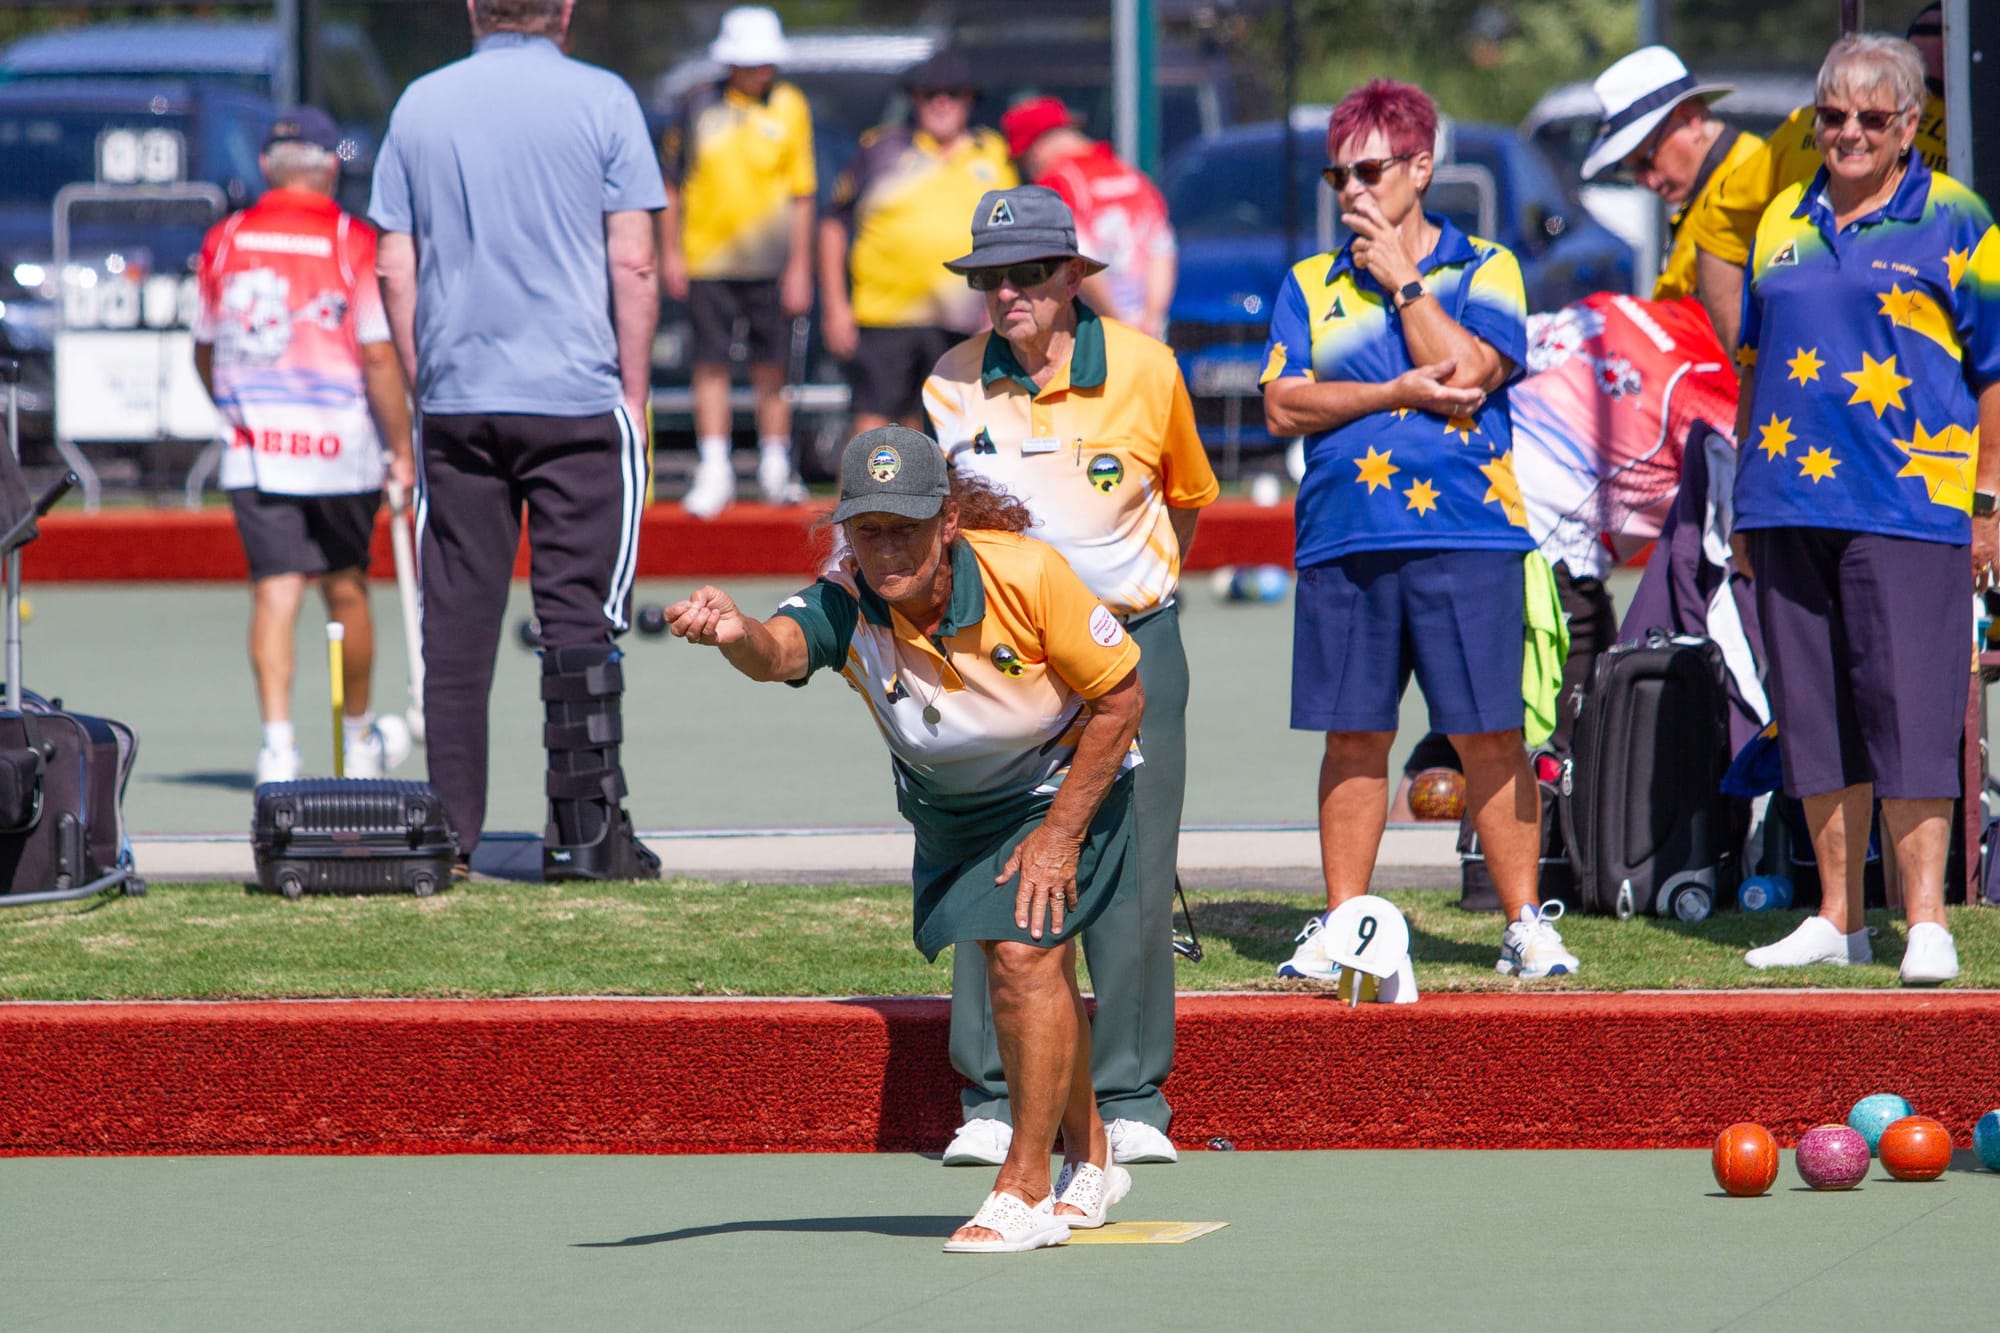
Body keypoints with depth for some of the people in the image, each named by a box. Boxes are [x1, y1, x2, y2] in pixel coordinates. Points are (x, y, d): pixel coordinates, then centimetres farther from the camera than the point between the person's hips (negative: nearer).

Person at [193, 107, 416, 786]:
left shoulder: (225, 241, 4)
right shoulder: (353, 243, -8)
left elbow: (205, 352, 14)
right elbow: (379, 356, -12)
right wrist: (402, 450, -5)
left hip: (253, 449, 2)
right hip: (341, 447, -2)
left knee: (274, 594, -1)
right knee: (345, 588, 13)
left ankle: (277, 737, -16)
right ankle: (360, 738, 29)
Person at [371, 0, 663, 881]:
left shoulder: (421, 105, 6)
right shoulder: (600, 101, -2)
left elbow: (395, 269, 7)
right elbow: (633, 263, -6)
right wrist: (634, 394, 1)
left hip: (455, 401, 3)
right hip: (577, 396, -3)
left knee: (457, 618, 6)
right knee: (579, 616, 0)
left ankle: (450, 831, 6)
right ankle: (584, 831, -1)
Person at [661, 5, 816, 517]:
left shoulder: (789, 108, 1)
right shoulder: (698, 107, 1)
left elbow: (802, 194, 4)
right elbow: (672, 183, 9)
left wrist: (799, 266, 0)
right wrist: (670, 253, 4)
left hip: (769, 263, 0)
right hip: (706, 259, 0)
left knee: (771, 368, 3)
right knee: (710, 365, 0)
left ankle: (775, 465, 15)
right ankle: (713, 471, 5)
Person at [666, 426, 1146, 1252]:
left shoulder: (1027, 577, -33)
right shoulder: (846, 606, -30)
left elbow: (1120, 696, -20)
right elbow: (780, 650, -53)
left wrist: (1060, 835, -21)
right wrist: (735, 634, -78)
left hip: (1064, 783, -4)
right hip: (947, 804, 4)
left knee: (1024, 952, -20)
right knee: (1026, 970, 16)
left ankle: (1026, 1190, -9)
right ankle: (1088, 1165, 39)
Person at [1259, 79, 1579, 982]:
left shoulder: (1482, 270, 7)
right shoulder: (1310, 285, 14)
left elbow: (1466, 372, -10)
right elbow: (1284, 405, 2)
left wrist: (1402, 276, -5)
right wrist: (1399, 394, -7)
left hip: (1465, 535, -3)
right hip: (1341, 542, 3)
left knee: (1488, 738, -4)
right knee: (1353, 739, 5)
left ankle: (1526, 924, 3)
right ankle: (1342, 925, 12)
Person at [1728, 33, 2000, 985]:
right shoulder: (1784, 221, 15)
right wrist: (1746, 503, 17)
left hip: (1908, 505, -5)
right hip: (1790, 504, 5)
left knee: (1908, 709, -9)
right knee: (1815, 714, 7)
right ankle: (1837, 918, 13)